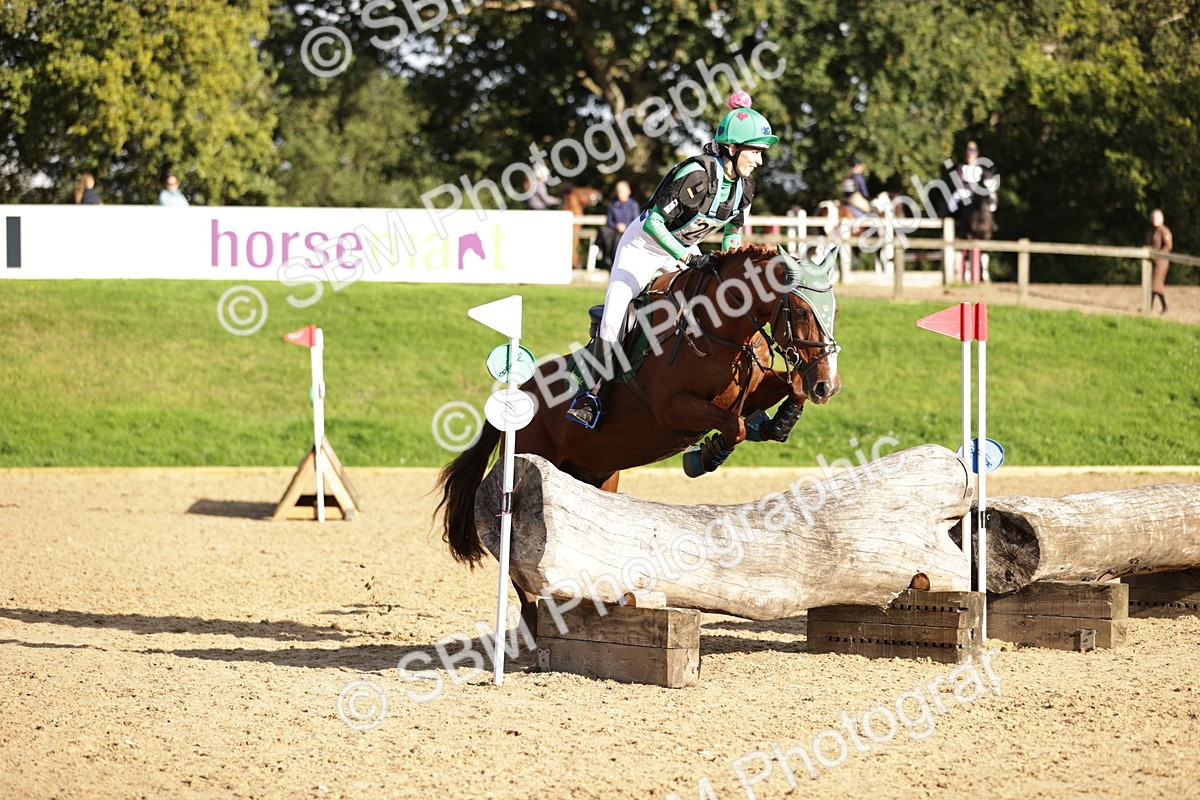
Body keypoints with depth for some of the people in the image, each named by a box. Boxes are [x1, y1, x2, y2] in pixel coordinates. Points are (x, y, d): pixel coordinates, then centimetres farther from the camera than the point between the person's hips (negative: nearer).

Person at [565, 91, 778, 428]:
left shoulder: (744, 186, -9)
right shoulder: (697, 173, -32)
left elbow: (733, 231, 11)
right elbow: (653, 222, -32)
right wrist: (689, 259, -36)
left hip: (685, 249, 7)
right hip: (645, 245, -7)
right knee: (614, 317, -15)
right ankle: (593, 392, -3)